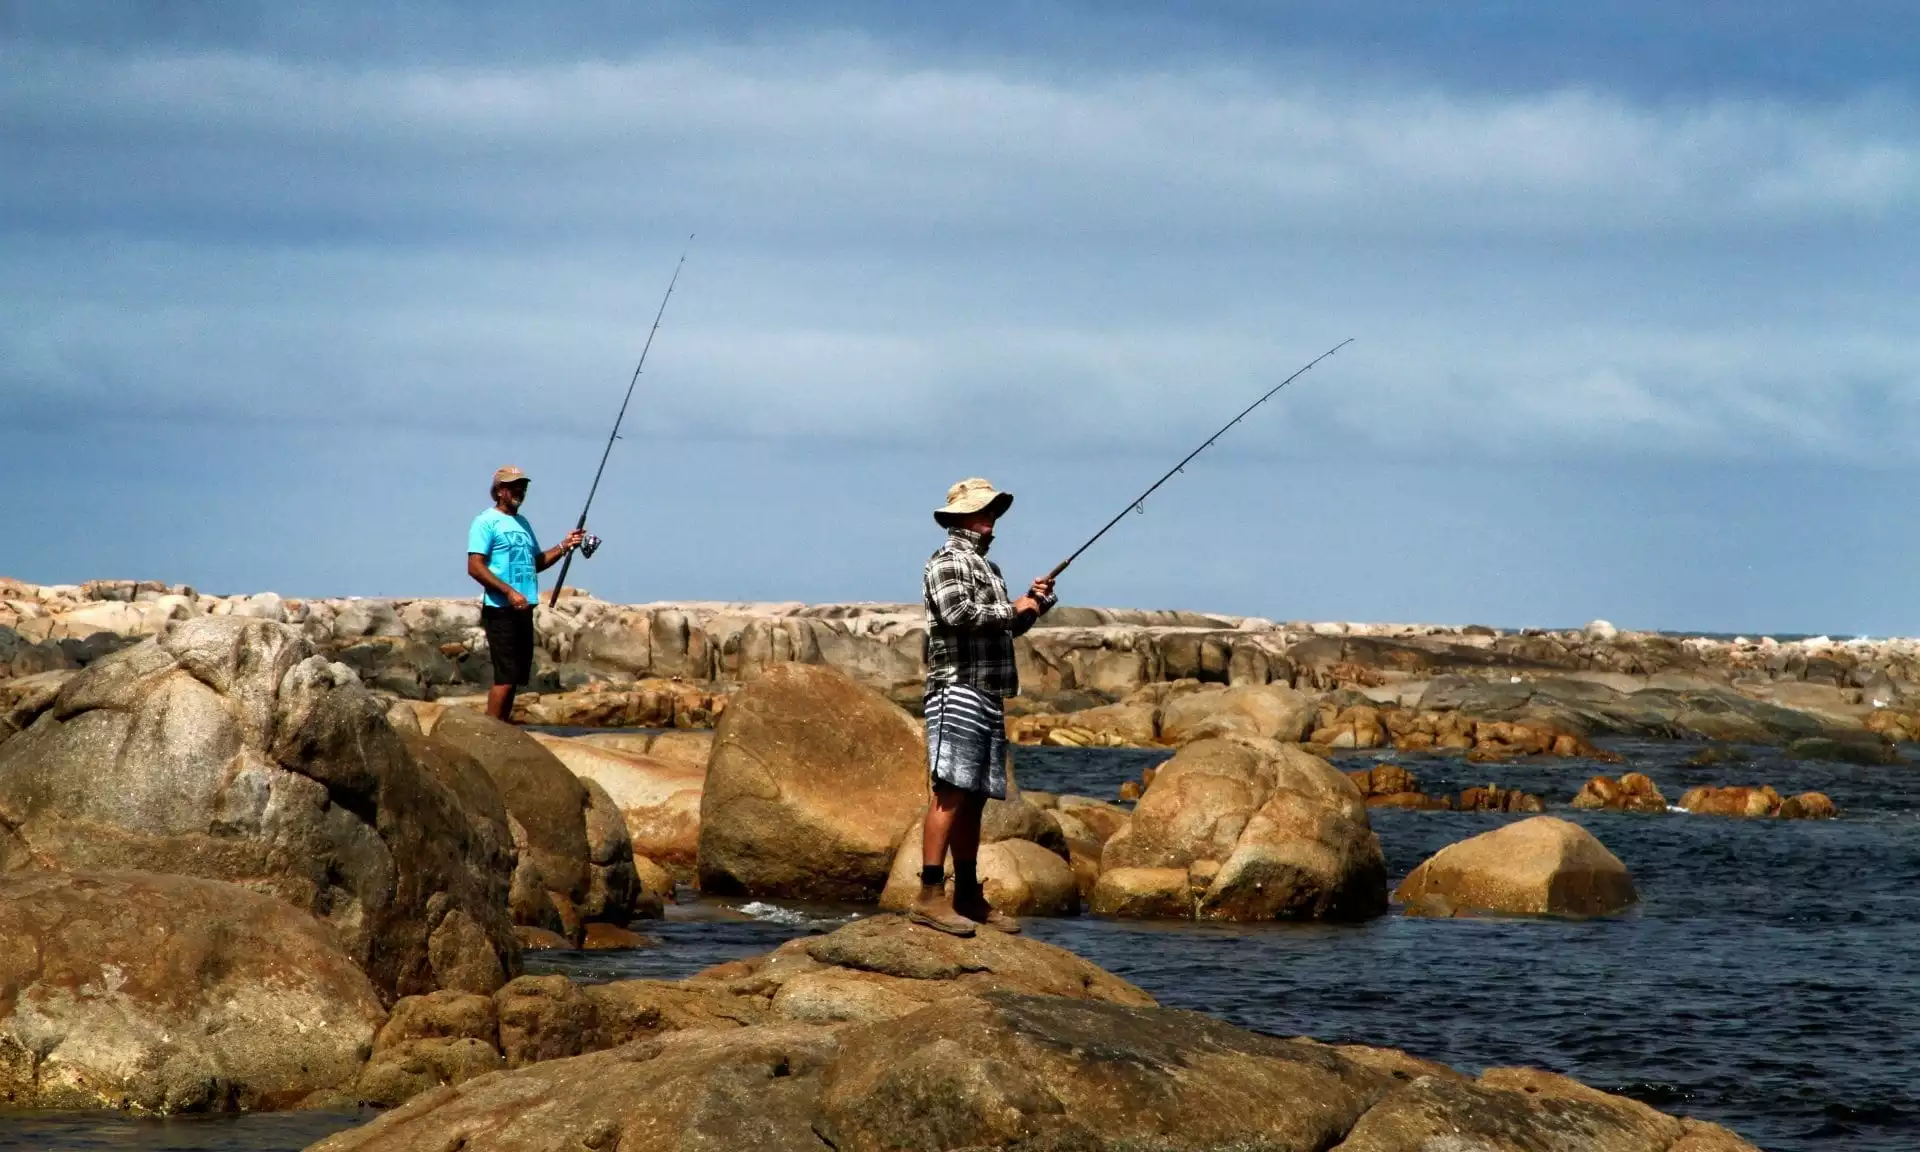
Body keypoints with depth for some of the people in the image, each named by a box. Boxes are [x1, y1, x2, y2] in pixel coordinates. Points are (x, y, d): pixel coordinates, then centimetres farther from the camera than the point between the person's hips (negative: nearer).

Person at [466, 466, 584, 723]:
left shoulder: (523, 523, 19)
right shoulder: (486, 522, -6)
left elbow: (536, 563, 24)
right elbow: (475, 567, -14)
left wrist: (564, 547, 9)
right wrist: (509, 591, -22)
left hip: (523, 610, 8)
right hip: (500, 610, -8)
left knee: (517, 675, 9)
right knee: (506, 675, -13)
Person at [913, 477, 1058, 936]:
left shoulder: (987, 567, 23)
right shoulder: (947, 561, -5)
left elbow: (1005, 626, 29)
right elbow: (957, 613, -21)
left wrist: (1034, 602, 11)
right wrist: (1013, 609, -10)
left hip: (989, 695, 10)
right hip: (958, 689, -10)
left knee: (974, 798, 11)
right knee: (951, 792, -15)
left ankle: (968, 897, 16)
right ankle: (930, 897, -19)